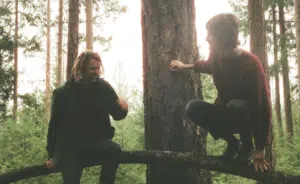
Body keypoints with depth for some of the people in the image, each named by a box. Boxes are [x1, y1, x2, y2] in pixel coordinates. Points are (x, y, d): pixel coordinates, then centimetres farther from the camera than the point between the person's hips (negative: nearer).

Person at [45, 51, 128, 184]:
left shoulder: (103, 87, -2)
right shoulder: (63, 93, -6)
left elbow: (117, 115, 4)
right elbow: (54, 124, -2)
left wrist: (122, 108, -23)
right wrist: (52, 155, -4)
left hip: (97, 141, 1)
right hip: (71, 145, 0)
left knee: (115, 150, -31)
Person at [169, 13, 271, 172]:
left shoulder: (250, 63, -29)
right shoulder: (216, 55, -10)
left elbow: (262, 104, -29)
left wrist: (260, 149, -31)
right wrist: (186, 67, 16)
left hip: (249, 117, -6)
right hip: (227, 114, 6)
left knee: (236, 106, -40)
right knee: (193, 107, -20)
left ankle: (247, 145, -8)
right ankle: (232, 143, 0)